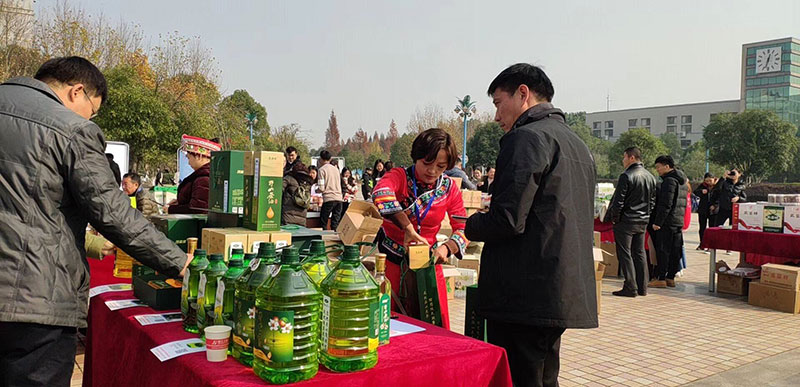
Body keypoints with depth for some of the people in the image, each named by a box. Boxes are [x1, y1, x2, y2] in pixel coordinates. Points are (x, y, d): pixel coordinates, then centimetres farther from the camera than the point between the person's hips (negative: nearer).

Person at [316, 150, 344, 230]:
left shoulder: (322, 169, -3)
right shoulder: (336, 169, 14)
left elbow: (321, 188, -9)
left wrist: (316, 190, 14)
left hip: (329, 198, -5)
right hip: (339, 197, 5)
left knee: (323, 221, 3)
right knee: (335, 223, 6)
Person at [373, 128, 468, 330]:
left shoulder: (449, 188, 0)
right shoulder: (398, 176, -11)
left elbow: (463, 228, -1)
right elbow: (381, 194, -34)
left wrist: (446, 248, -22)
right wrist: (408, 229, -42)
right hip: (393, 261, -3)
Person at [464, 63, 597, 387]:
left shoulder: (527, 138, -12)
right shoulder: (577, 144, 18)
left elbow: (508, 221, -21)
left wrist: (470, 225, -1)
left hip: (525, 297, -10)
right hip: (566, 296, 10)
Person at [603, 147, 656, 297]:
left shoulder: (626, 176, -16)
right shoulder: (650, 177, 10)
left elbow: (618, 201, -16)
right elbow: (653, 201, 15)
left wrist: (612, 217, -4)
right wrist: (646, 215, 20)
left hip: (626, 222, -8)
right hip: (643, 222, 8)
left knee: (625, 254, -1)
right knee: (639, 253, 13)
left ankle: (630, 288, -2)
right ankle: (642, 287, 17)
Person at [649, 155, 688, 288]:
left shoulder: (669, 181, -14)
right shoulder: (682, 181, 18)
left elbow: (665, 204, -20)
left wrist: (657, 222, -19)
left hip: (667, 222, -10)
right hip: (679, 221, 10)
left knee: (662, 250, -5)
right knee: (675, 251, 10)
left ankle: (661, 279, -3)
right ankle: (670, 278, 16)